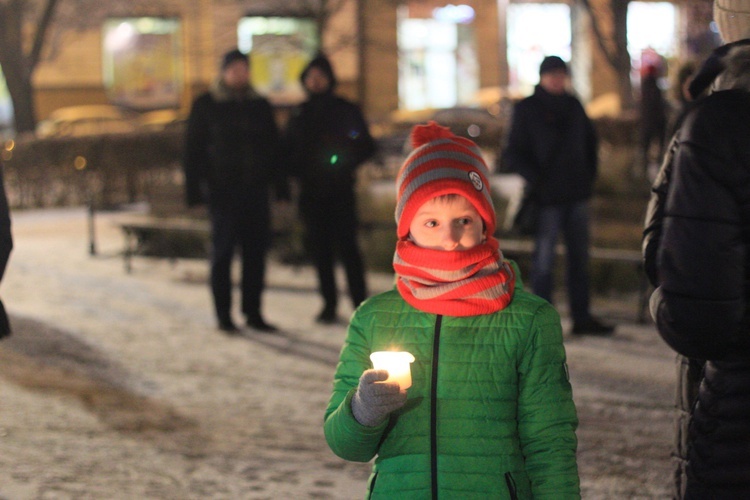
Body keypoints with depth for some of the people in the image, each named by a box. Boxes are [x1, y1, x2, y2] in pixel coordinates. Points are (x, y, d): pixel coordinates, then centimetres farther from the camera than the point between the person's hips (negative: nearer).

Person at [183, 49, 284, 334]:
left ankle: (253, 313, 12)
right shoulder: (206, 106, 1)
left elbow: (273, 147, 15)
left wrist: (279, 184, 7)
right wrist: (195, 190, -8)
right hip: (223, 191, -4)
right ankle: (224, 317, 5)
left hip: (256, 190, 4)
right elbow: (193, 150, 0)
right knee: (222, 252, 0)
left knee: (256, 252, 4)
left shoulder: (260, 106, 12)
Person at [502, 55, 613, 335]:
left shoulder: (573, 106, 11)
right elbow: (512, 154, -4)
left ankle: (581, 318, 16)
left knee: (580, 257, 9)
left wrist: (589, 174, 13)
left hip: (577, 195, 5)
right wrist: (535, 178, -15)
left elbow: (590, 141, 24)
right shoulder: (526, 110, -3)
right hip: (547, 197, -5)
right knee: (543, 260, -3)